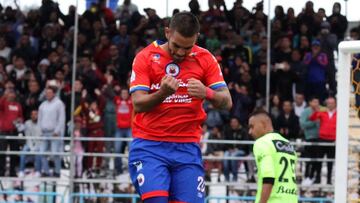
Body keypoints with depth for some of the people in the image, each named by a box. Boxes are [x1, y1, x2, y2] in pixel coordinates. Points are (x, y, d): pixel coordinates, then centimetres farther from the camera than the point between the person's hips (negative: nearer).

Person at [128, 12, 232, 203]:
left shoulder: (205, 59, 4)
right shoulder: (145, 58, -1)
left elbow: (227, 102, -3)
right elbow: (138, 104, -10)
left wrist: (206, 93, -25)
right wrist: (162, 93, -30)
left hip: (187, 149, 2)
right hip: (149, 146, -2)